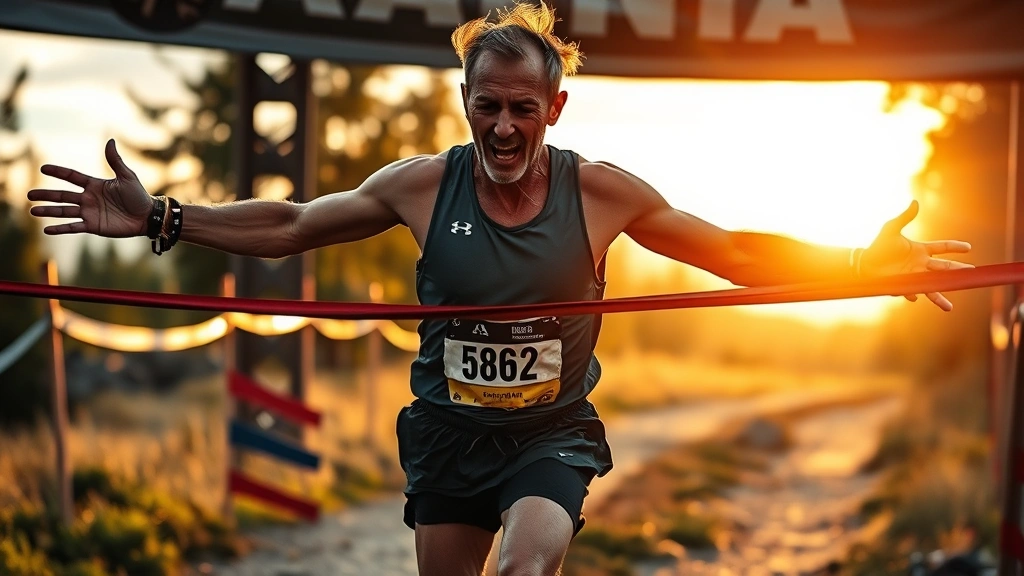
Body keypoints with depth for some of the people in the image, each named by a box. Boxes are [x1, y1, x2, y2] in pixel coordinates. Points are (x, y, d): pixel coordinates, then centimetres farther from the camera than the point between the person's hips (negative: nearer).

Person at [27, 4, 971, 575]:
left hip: (553, 432, -2)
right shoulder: (421, 186, -7)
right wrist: (160, 219, -2)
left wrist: (860, 263, -11)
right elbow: (290, 227, 4)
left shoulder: (602, 193, -9)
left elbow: (735, 253, -1)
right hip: (449, 428, 2)